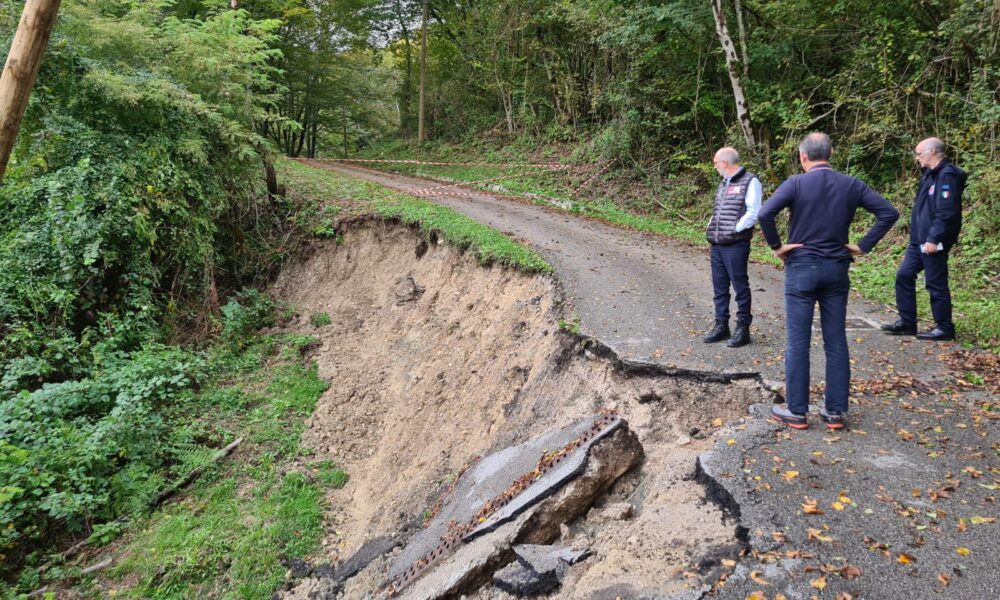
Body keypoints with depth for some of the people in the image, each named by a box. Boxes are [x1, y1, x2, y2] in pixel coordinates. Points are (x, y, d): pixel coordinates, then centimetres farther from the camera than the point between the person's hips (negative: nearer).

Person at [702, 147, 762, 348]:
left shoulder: (749, 181, -8)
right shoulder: (724, 183, 18)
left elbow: (753, 212, -15)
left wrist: (735, 230, -15)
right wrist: (711, 230, 10)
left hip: (736, 245, -8)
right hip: (717, 244, 8)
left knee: (740, 286, 0)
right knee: (719, 287, 12)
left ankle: (743, 328, 9)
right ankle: (721, 325, 21)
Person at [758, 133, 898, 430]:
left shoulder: (796, 184, -9)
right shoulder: (851, 185, 3)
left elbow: (765, 214, -22)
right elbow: (889, 212, 0)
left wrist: (776, 246, -9)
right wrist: (863, 246, 3)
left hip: (801, 268, -3)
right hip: (837, 269, 4)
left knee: (798, 341, 3)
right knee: (836, 341, 9)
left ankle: (796, 411, 9)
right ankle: (836, 411, 15)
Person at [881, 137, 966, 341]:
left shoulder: (947, 175, -16)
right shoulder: (930, 174, 14)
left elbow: (946, 213, -23)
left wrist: (934, 238, -25)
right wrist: (921, 237, 17)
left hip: (933, 242, -10)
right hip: (919, 240, 10)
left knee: (936, 284, -1)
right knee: (904, 275, 11)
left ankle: (945, 328, 12)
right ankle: (907, 322, 19)